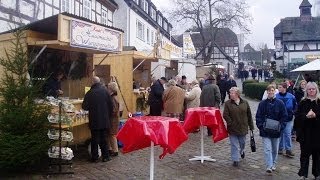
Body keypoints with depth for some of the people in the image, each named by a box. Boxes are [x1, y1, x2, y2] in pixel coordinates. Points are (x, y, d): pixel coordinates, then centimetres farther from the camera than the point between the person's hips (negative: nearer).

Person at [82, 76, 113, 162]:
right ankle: (105, 156, 16)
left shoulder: (89, 93, -8)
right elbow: (111, 105, -2)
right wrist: (109, 116, 11)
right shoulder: (105, 91, -4)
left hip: (94, 121, -1)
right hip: (105, 120, 2)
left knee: (95, 139, 8)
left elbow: (84, 107, -4)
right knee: (103, 139, 12)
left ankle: (95, 157, 14)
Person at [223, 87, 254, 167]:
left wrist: (251, 126, 6)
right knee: (234, 145, 1)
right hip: (232, 129, -2)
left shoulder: (245, 103, 0)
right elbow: (225, 115, -9)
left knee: (242, 142, 19)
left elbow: (249, 115, 5)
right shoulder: (228, 103, -5)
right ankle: (235, 160, 11)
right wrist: (231, 123, -15)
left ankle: (241, 151, 49)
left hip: (243, 128, 2)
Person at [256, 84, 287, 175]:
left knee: (275, 149, 16)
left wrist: (280, 126, -10)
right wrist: (261, 126, -11)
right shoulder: (262, 103, -1)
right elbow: (258, 116, 0)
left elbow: (284, 116, 0)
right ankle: (269, 167, -7)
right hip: (265, 131, -1)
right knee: (267, 149, -7)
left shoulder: (280, 103, -2)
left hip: (276, 131, 1)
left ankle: (273, 164, 34)